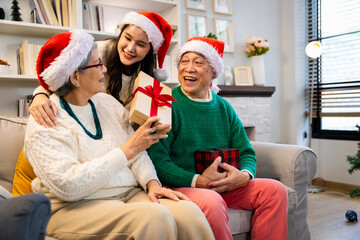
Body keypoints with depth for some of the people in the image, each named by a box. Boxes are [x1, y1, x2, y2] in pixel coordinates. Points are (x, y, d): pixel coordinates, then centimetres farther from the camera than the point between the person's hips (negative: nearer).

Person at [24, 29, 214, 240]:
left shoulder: (107, 102, 10)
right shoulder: (45, 122, -10)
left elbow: (138, 154, 10)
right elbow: (66, 186, -21)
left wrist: (152, 183, -10)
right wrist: (128, 149, -21)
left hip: (130, 194, 6)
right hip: (76, 207, -5)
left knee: (189, 212, -21)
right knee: (154, 217, -31)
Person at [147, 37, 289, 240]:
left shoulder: (224, 108, 13)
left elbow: (246, 152, 13)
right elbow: (157, 160, -13)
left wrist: (244, 175, -10)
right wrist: (197, 181, -22)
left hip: (224, 186, 6)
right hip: (180, 186, -5)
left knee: (276, 190, -11)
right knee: (211, 202, -35)